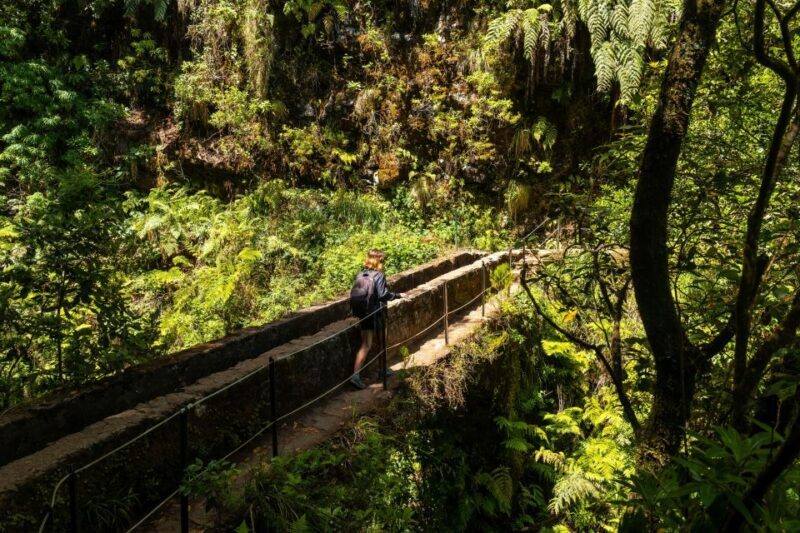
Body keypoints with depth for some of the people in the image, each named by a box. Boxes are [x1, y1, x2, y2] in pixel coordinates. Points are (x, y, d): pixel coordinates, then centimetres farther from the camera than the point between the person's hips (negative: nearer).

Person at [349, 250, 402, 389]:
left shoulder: (360, 275, 5)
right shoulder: (379, 275, -12)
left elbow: (355, 294, 4)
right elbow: (383, 294, -20)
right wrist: (398, 295, -6)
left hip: (363, 314, 5)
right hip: (375, 314, -5)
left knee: (365, 345, 5)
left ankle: (355, 374, -7)